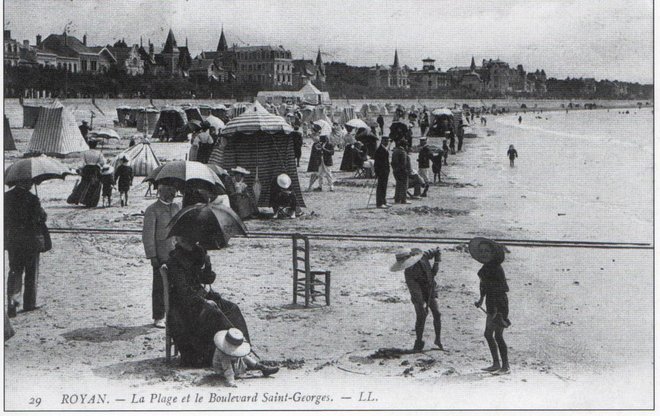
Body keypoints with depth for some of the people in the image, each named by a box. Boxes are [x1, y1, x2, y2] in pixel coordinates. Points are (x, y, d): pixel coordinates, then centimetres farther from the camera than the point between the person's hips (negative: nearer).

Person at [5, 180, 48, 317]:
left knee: (15, 271, 11)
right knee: (31, 273, 11)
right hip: (31, 240, -4)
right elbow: (42, 217, -11)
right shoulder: (31, 199, -18)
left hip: (12, 240, 4)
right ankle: (29, 303, 17)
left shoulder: (6, 197, -2)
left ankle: (12, 301, -6)